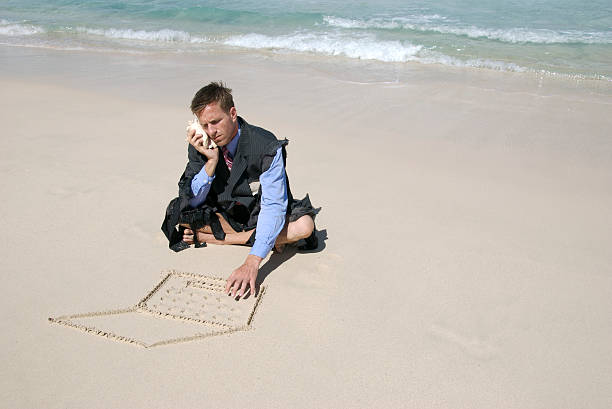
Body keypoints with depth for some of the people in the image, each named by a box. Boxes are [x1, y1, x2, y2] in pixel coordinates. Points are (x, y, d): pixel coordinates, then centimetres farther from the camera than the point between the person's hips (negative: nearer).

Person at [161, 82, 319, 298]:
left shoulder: (266, 146, -27)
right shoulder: (200, 146, -14)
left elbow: (273, 206, -33)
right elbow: (192, 202, -13)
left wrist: (252, 262, -45)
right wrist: (211, 161, -29)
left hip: (259, 214, -2)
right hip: (224, 215, 3)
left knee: (303, 225, -31)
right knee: (179, 212, -22)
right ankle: (254, 236, -12)